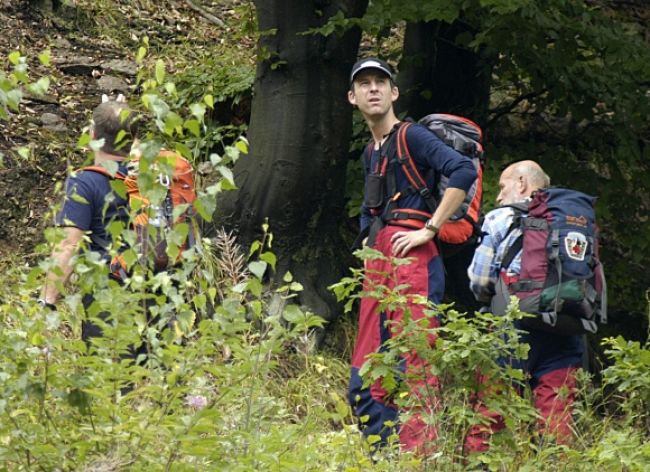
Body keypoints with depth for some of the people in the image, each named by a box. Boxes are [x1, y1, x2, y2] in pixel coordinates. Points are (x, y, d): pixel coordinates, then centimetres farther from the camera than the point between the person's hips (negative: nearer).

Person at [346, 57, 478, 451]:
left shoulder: (411, 137, -4)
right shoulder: (372, 152, 21)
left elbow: (464, 171, -19)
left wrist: (429, 229, -18)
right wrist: (370, 245, 17)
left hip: (411, 259, -9)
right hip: (378, 265, 9)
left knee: (412, 371, -13)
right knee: (366, 382, 8)